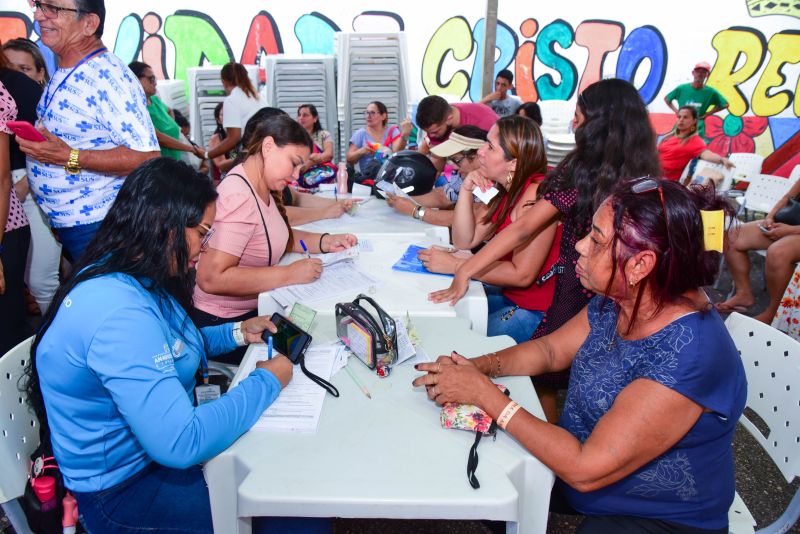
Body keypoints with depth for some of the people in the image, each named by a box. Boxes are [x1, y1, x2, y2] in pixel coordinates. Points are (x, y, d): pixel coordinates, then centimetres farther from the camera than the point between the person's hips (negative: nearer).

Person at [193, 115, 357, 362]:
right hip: (222, 323, -9)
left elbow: (277, 236, 17)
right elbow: (211, 278, -32)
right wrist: (289, 274, -28)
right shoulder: (239, 198, -25)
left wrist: (324, 242, 1)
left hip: (255, 309, 9)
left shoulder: (262, 188, 4)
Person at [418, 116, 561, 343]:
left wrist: (455, 265, -22)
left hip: (538, 310, -8)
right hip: (508, 294, 8)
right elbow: (465, 241, 4)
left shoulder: (537, 193, -24)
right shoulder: (501, 188, 4)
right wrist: (466, 191, -10)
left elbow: (522, 275, -25)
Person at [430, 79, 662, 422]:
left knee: (542, 379, 13)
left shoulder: (582, 173, -17)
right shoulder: (645, 178, -3)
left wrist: (466, 271, -15)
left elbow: (523, 229, -18)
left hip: (579, 295, -6)